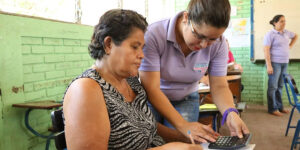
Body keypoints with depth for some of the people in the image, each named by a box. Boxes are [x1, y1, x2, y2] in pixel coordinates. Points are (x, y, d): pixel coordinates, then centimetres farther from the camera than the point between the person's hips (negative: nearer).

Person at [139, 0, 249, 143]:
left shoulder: (218, 44, -17)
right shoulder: (153, 35, -29)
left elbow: (219, 86, -11)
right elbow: (151, 89, -29)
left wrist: (231, 113, -32)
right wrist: (183, 125, -37)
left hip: (186, 99, 2)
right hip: (151, 98, -2)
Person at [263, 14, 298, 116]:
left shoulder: (286, 33, 11)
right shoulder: (270, 34, -10)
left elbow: (295, 36, 33)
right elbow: (266, 50, -15)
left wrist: (290, 46, 18)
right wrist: (269, 65, -21)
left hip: (285, 63, 7)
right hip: (275, 63, -7)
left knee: (280, 86, 14)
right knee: (273, 87, -1)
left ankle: (279, 106, 24)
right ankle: (272, 109, 6)